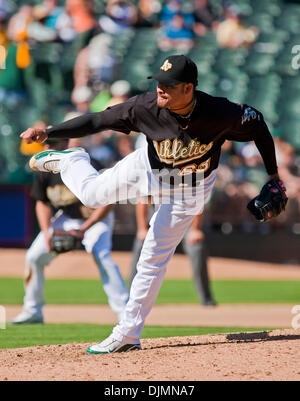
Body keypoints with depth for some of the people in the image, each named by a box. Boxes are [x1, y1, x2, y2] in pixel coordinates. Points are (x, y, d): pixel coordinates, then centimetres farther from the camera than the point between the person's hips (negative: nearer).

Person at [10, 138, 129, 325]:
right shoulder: (45, 173, -12)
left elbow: (107, 203, -25)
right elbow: (42, 203, 5)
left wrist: (84, 229, -31)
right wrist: (47, 232, -10)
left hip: (97, 217, -6)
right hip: (67, 218, 6)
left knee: (101, 256, -30)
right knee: (34, 256, 1)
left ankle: (125, 311, -31)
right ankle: (33, 311, 19)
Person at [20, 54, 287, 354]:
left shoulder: (219, 113, -36)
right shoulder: (146, 106, -31)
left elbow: (257, 125, -18)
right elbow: (97, 121, -23)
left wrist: (273, 176, -11)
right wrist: (48, 132, -31)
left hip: (188, 189, -2)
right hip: (149, 167, 2)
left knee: (153, 259, -1)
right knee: (92, 194, 16)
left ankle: (128, 334, 10)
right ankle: (69, 161, 51)